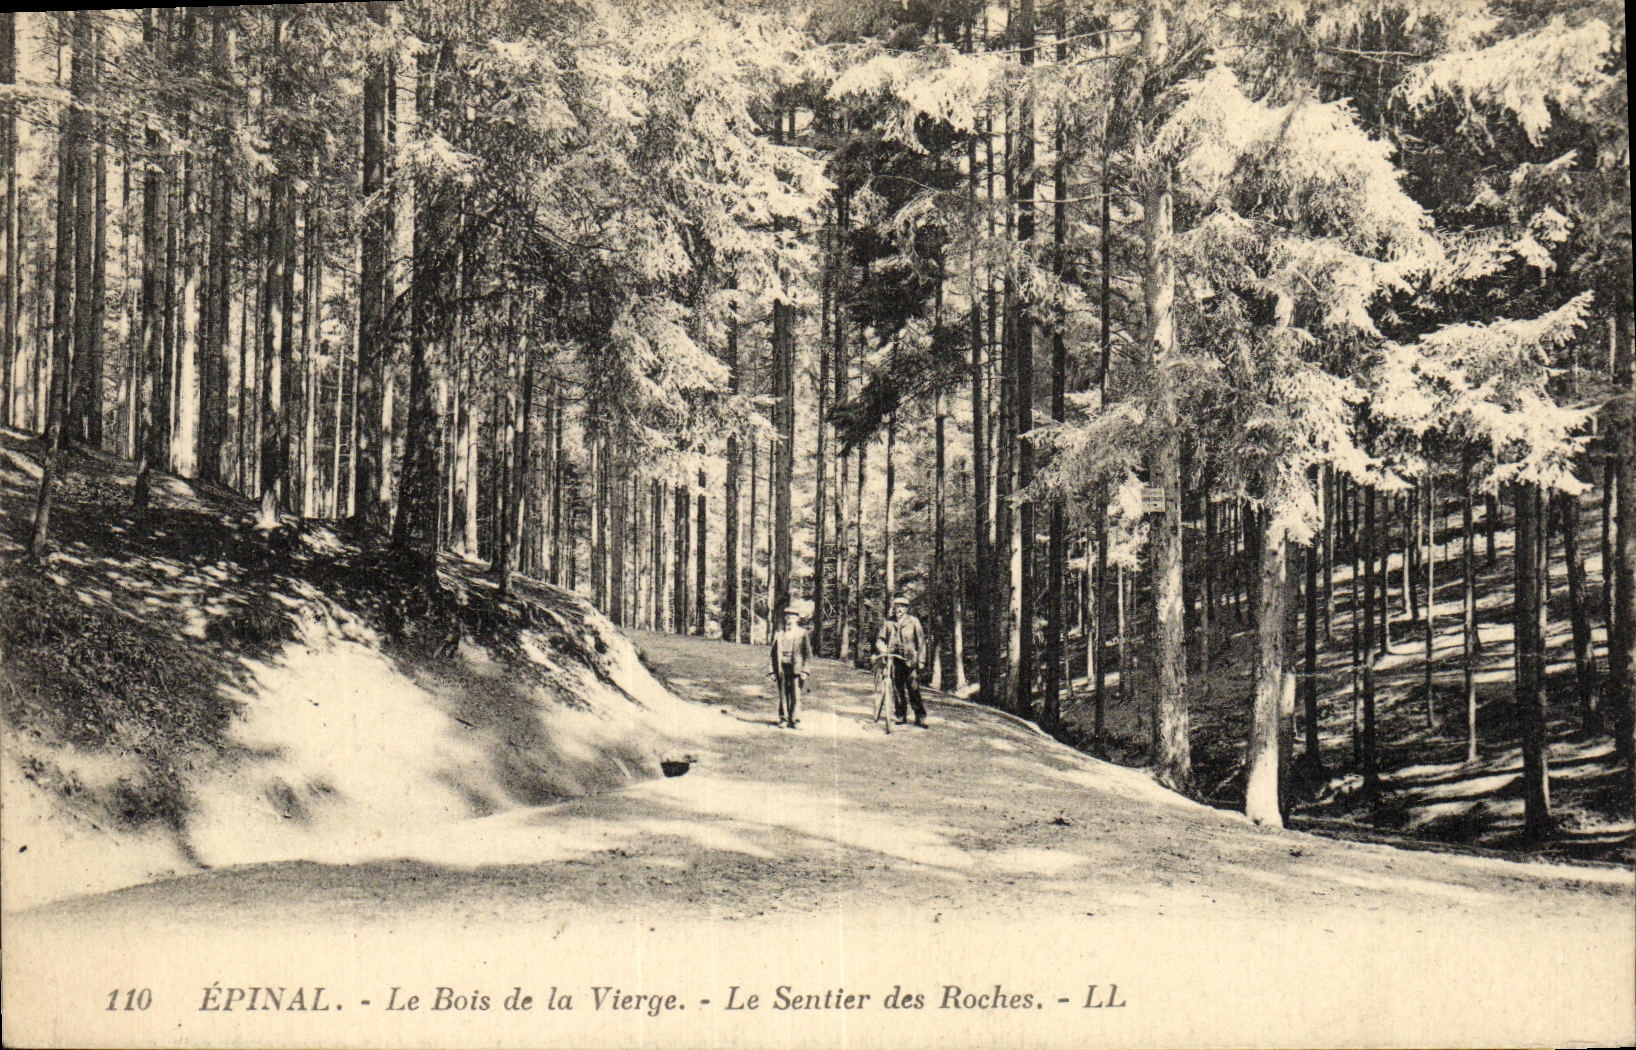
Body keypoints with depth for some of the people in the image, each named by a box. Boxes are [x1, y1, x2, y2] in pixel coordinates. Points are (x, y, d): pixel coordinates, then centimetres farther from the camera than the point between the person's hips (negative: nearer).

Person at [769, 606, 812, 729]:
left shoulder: (802, 633, 5)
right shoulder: (778, 633, 12)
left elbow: (808, 653, 4)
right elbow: (774, 653, 15)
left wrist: (805, 671, -4)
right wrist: (774, 671, 9)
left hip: (796, 668, -2)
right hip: (782, 669, 2)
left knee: (796, 695, -6)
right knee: (783, 695, 3)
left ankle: (794, 720, -1)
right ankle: (783, 719, 11)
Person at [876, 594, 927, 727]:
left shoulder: (913, 621, 6)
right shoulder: (887, 622, 11)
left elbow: (921, 641, 7)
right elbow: (880, 639, 15)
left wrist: (921, 661, 2)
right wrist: (884, 650, -6)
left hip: (910, 661, -2)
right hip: (893, 660, 2)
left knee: (914, 690, -8)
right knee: (897, 689, 3)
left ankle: (920, 717, 0)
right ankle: (901, 716, 14)